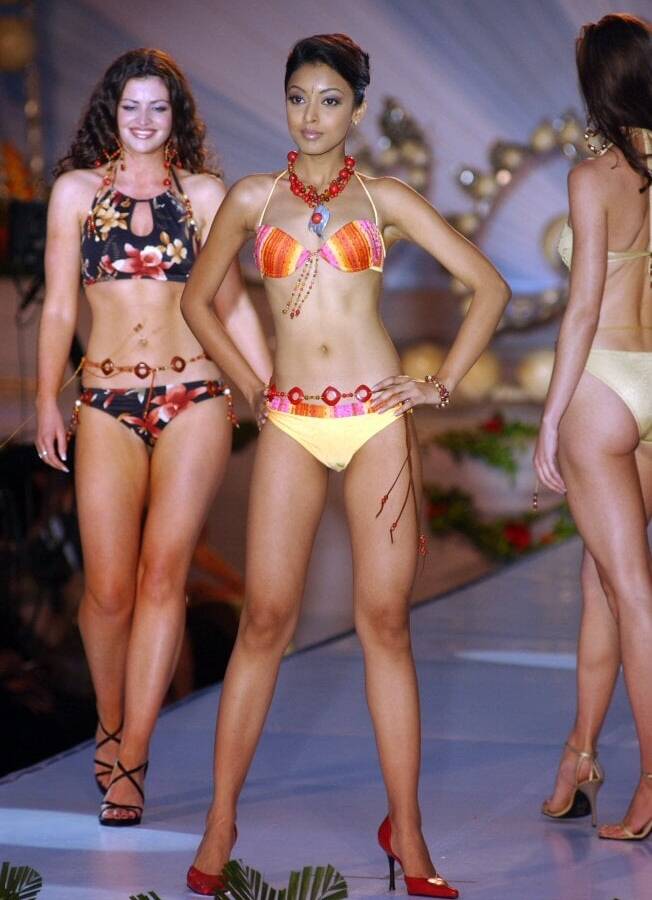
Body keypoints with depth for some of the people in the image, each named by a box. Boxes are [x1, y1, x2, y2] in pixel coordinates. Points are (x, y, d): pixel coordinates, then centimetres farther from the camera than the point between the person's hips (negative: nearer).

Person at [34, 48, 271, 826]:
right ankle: (111, 726, 23)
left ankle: (129, 760, -2)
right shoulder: (77, 191, 8)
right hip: (107, 404, 0)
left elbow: (232, 304, 11)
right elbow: (59, 306, 7)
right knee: (109, 587, -4)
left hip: (194, 399, 0)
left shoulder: (204, 194, 8)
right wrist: (46, 402, -1)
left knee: (163, 577, -6)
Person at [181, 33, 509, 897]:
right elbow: (197, 299, 20)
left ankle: (406, 830, 5)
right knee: (265, 620, -2)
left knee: (385, 623, 0)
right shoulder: (253, 199, 9)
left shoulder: (383, 198, 6)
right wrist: (248, 385, 12)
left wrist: (443, 384, 2)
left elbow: (490, 287, 7)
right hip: (291, 426, 1)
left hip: (378, 420, -1)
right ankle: (220, 823, 6)